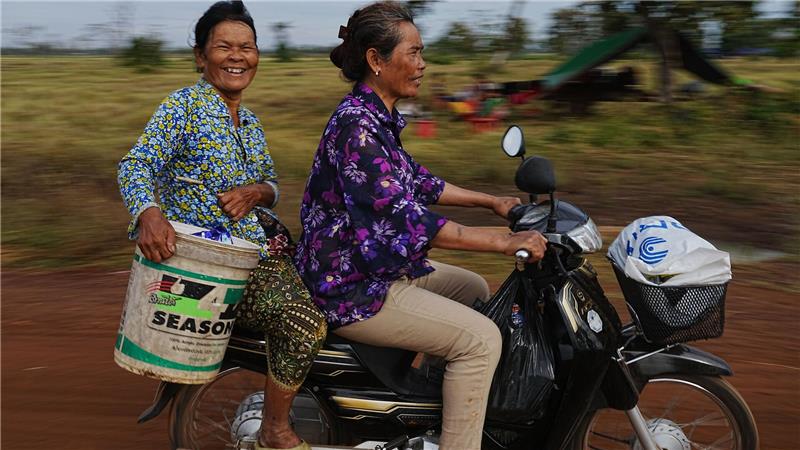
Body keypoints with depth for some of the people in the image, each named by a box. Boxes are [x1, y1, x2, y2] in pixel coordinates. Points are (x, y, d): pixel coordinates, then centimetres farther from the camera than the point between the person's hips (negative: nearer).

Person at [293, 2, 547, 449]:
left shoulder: (379, 118, 8)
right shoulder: (356, 127, -23)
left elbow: (416, 181, 19)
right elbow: (406, 218, -29)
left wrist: (492, 201, 15)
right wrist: (505, 242, -28)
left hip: (382, 265, 11)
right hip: (351, 288, -11)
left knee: (476, 290, 22)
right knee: (481, 339, -15)